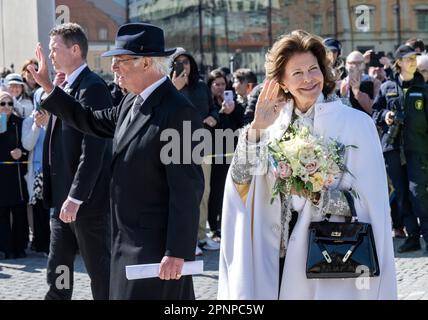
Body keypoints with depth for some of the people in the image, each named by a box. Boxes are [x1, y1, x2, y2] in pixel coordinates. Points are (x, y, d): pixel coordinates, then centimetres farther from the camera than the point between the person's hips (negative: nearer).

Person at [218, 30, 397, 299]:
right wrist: (256, 128, -13)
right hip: (280, 255, 3)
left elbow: (369, 202, -8)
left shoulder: (356, 123, -7)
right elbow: (241, 182, -4)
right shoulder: (277, 122, 4)